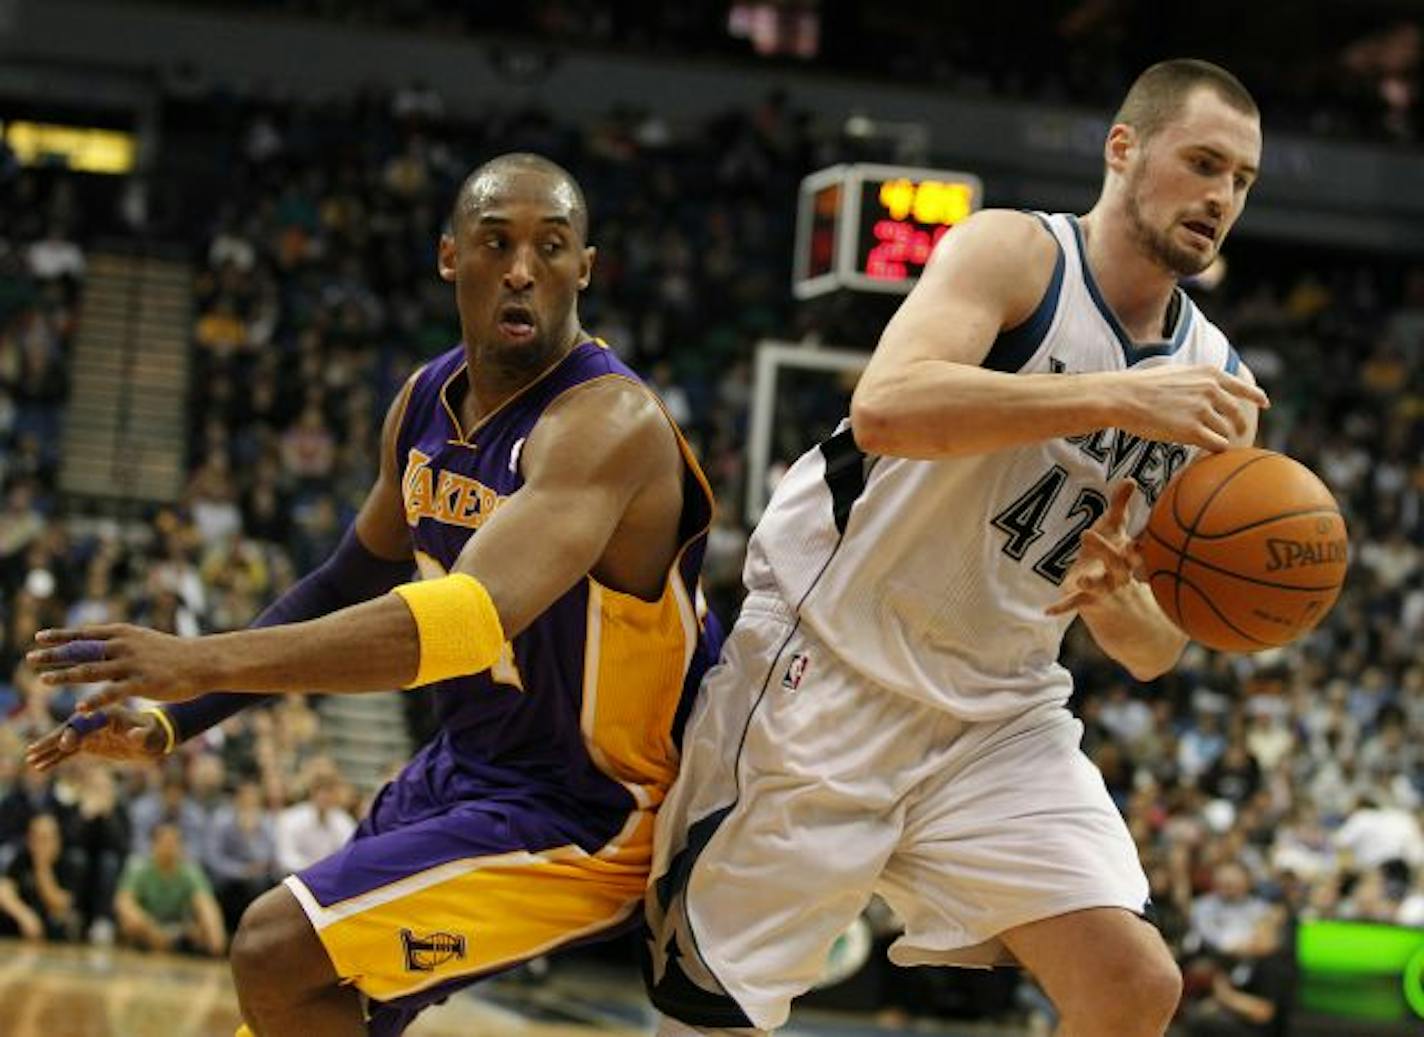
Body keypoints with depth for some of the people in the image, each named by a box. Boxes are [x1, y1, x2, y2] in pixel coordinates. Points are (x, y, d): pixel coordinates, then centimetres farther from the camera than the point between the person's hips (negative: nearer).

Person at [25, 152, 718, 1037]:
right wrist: (173, 718, 10)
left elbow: (474, 618, -41)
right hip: (471, 762, 9)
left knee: (281, 955, -18)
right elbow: (354, 581, 18)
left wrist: (203, 662, -47)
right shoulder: (428, 402, 1)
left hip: (584, 815, -9)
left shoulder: (610, 422, -26)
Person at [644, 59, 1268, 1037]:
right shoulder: (1016, 252, -10)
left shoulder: (1217, 387, 6)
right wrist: (1114, 395, -34)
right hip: (828, 673, -5)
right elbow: (887, 408, -30)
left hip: (1000, 716, 5)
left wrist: (1117, 598, -16)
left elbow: (1156, 652, 8)